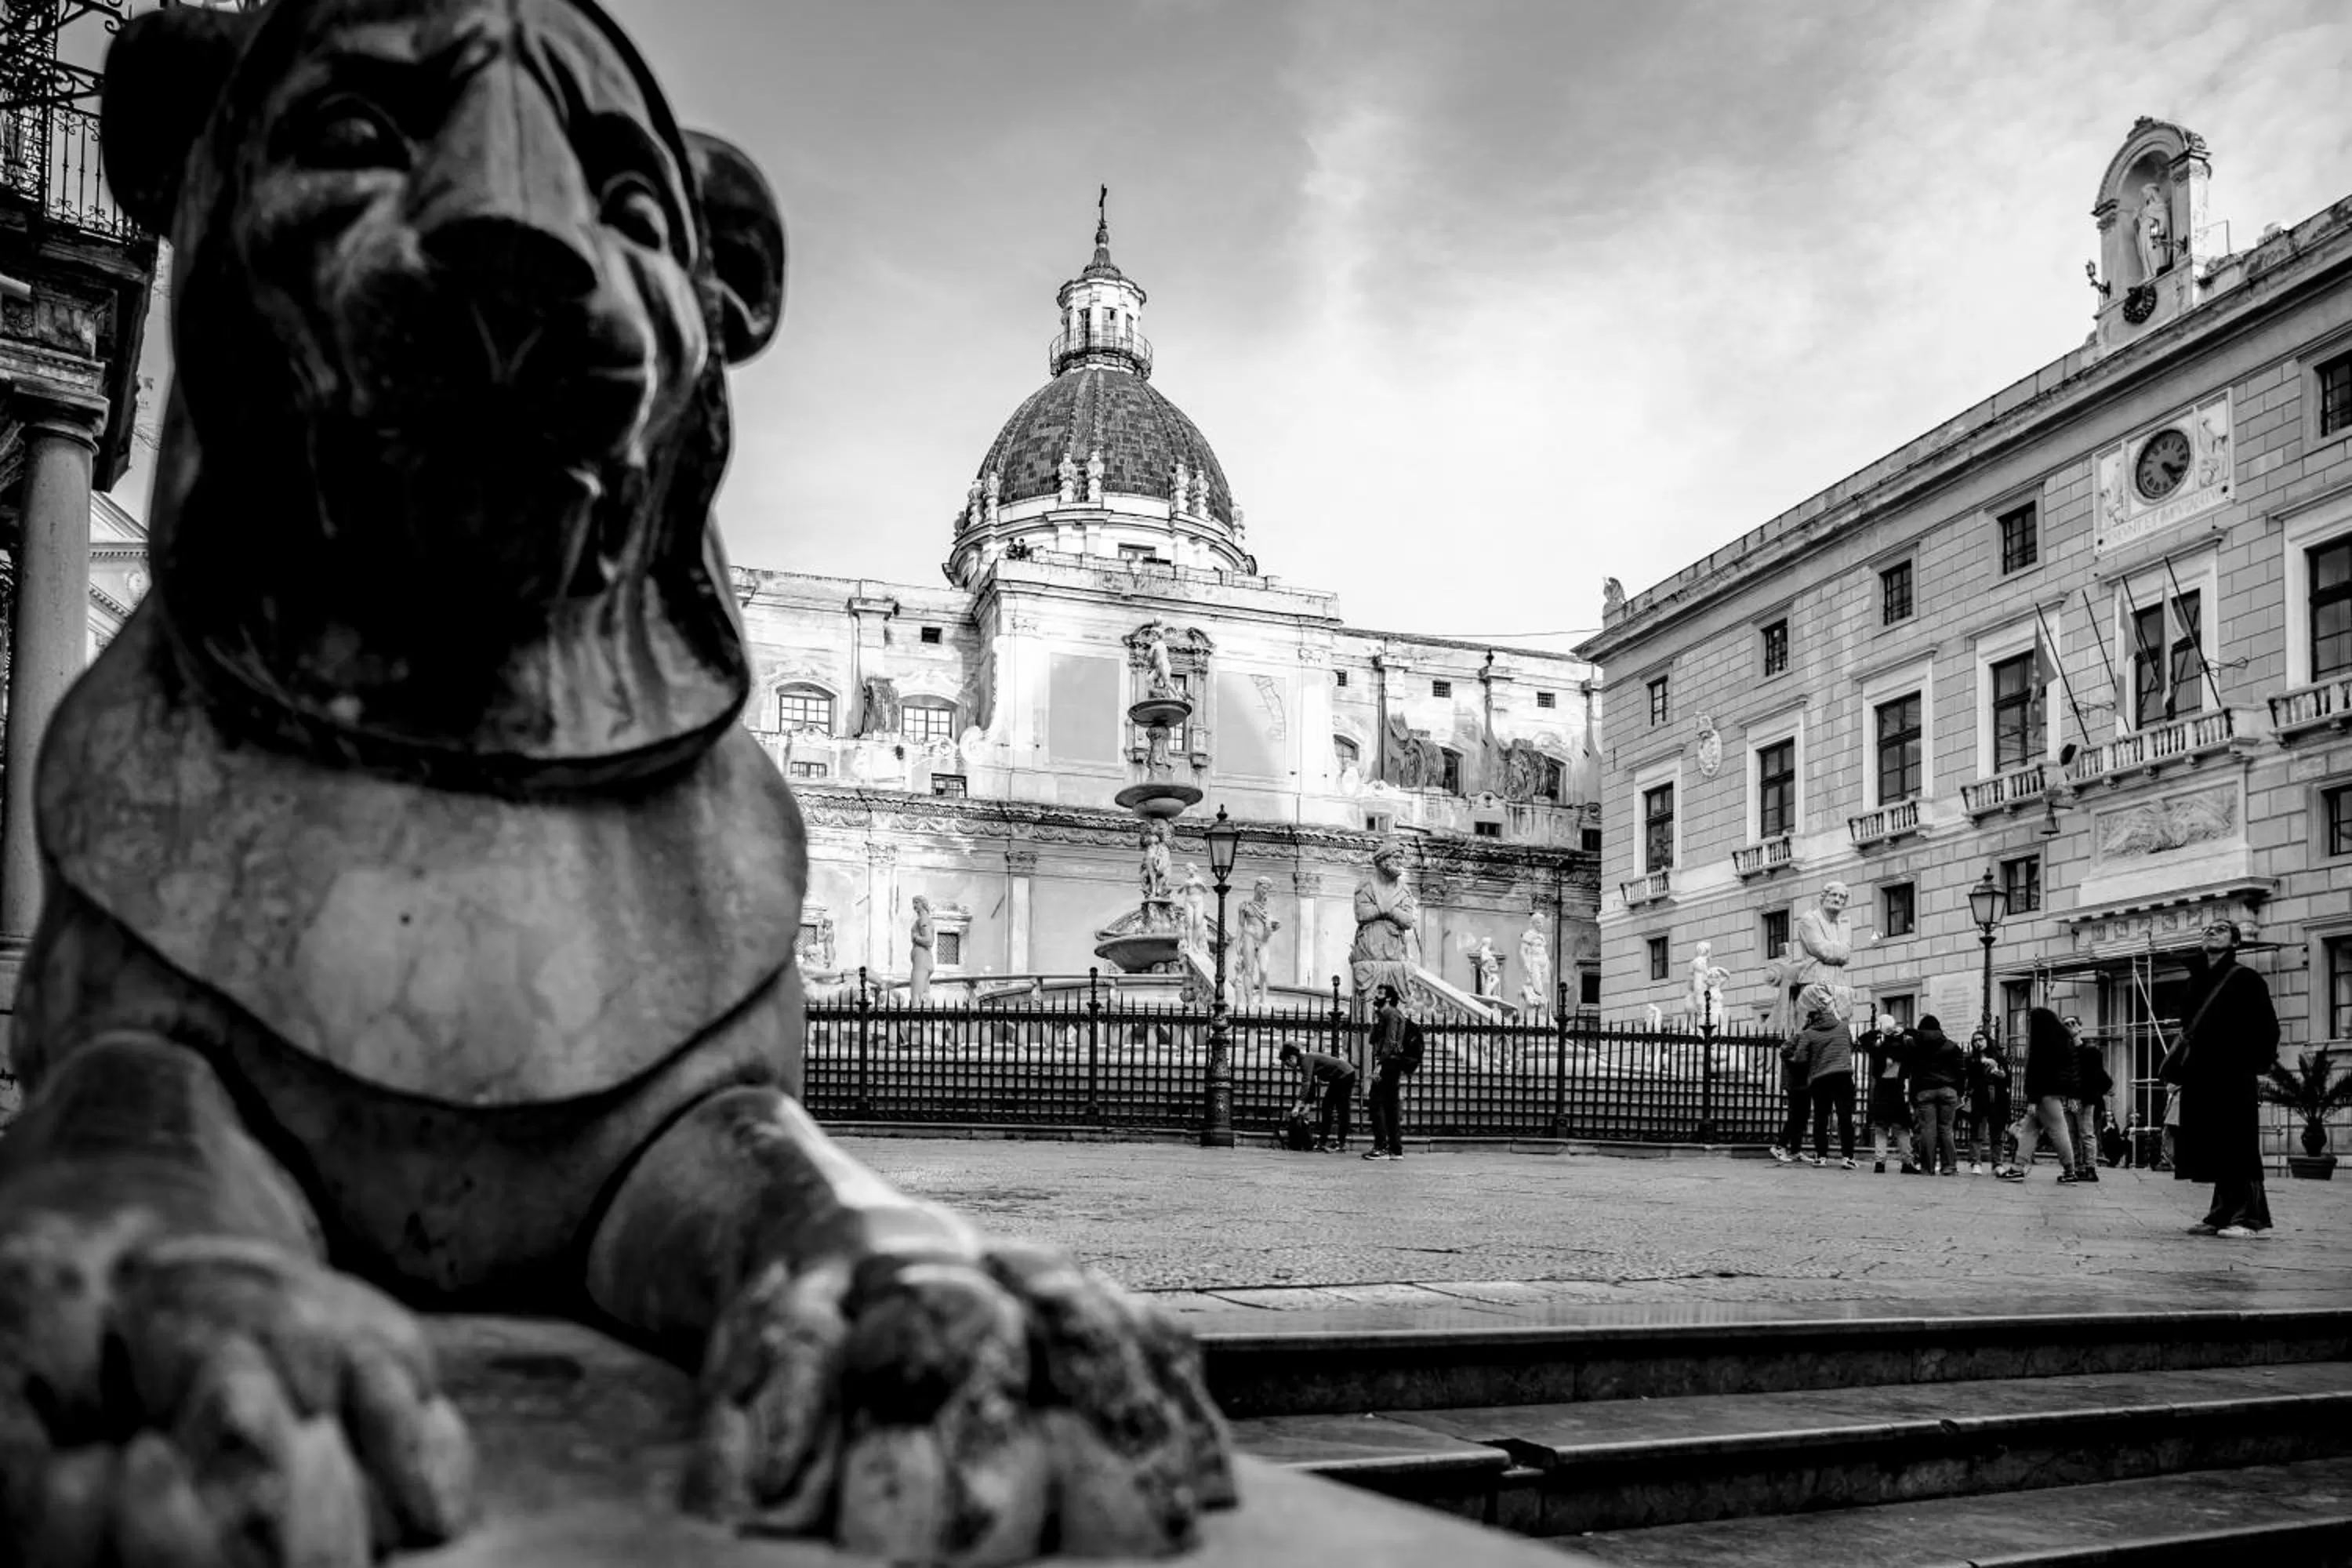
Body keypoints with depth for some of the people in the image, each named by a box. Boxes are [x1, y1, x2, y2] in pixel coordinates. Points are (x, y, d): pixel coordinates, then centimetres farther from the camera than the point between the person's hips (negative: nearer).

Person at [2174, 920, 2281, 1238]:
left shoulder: (2245, 979, -1)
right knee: (2211, 1149, 6)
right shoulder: (2197, 981, 17)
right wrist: (2177, 1065, 14)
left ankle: (2247, 1218, -5)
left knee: (2238, 1147, -7)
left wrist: (2260, 1062, -14)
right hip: (2201, 1077, 7)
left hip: (2235, 1076, -6)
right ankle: (2223, 1214, 12)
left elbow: (2267, 1024, -6)